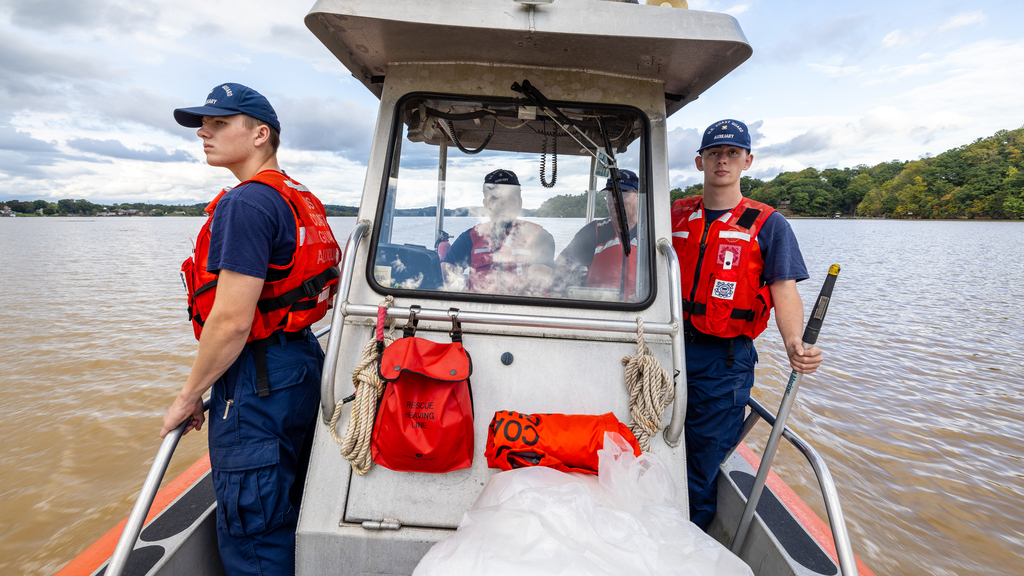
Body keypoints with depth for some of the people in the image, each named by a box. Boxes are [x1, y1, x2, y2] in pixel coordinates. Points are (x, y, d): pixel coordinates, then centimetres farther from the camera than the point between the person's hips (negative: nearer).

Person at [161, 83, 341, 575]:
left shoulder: (246, 204, -18)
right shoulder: (299, 200, 14)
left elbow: (231, 321, -22)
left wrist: (188, 397, -8)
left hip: (258, 384, -10)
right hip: (300, 363, 10)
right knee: (289, 520, 24)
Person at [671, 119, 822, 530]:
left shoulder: (768, 225, 1)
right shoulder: (676, 215, 10)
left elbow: (784, 289, -8)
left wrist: (793, 343, -26)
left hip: (724, 361, -3)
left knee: (703, 466, 5)